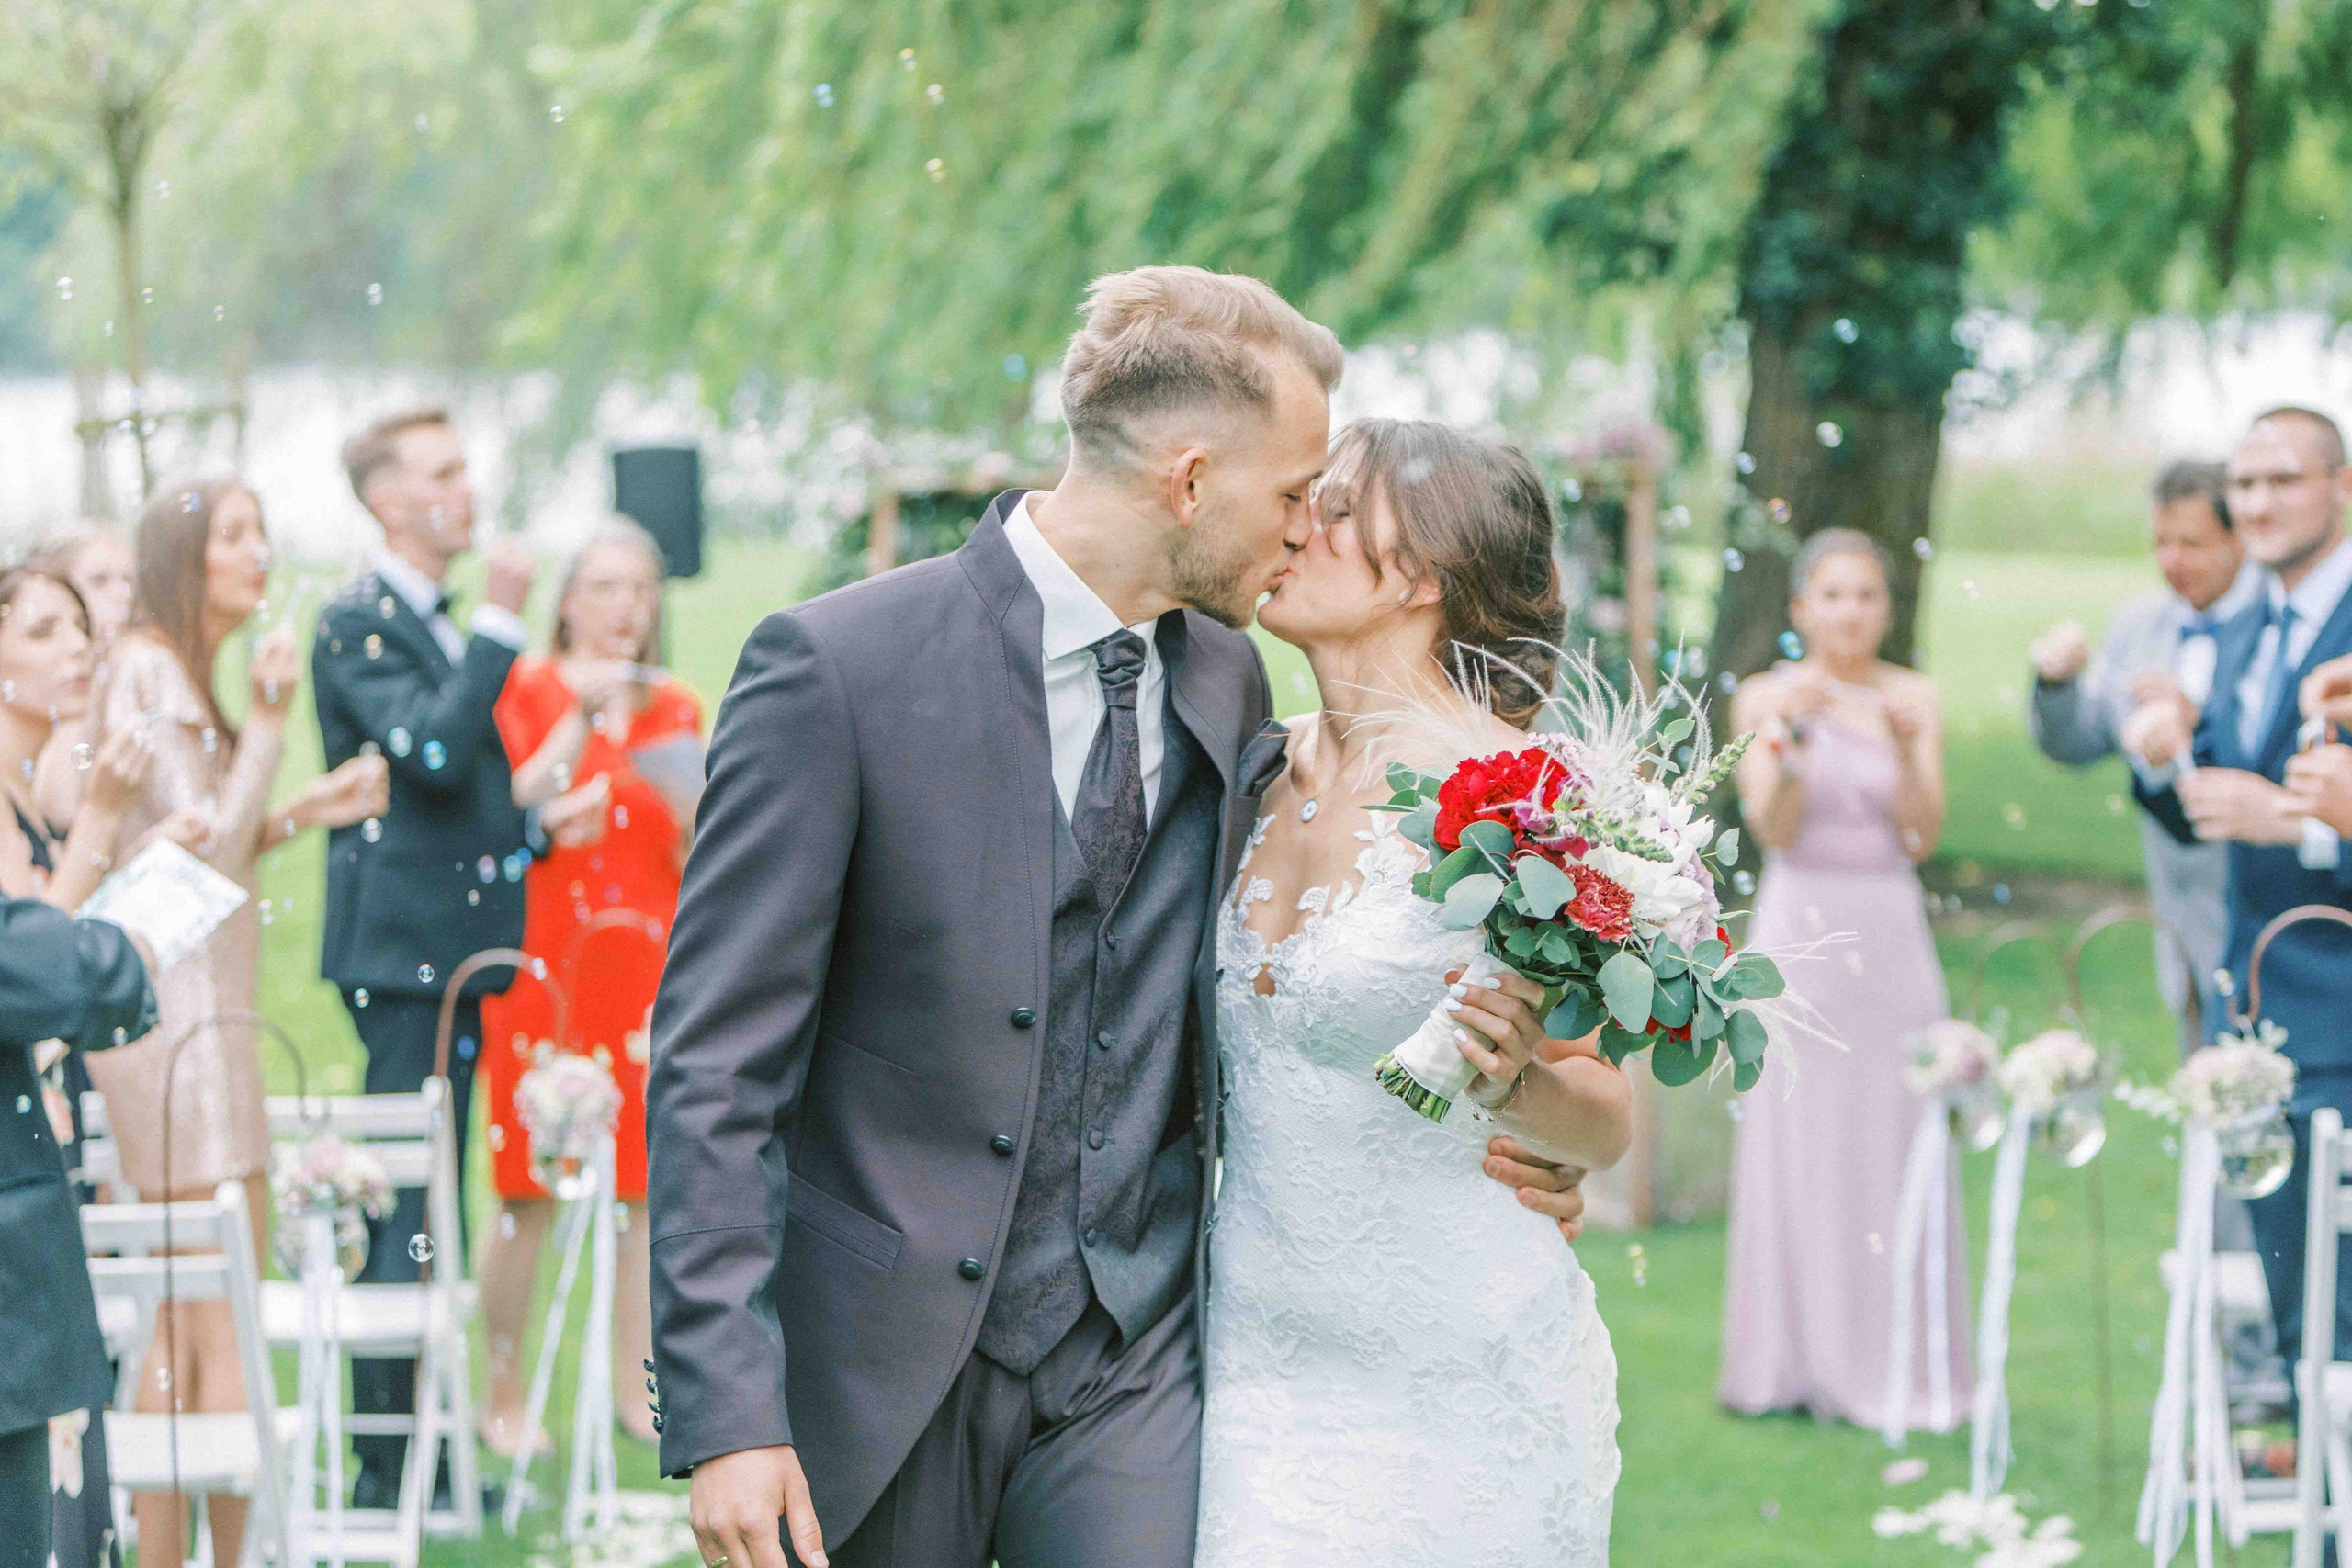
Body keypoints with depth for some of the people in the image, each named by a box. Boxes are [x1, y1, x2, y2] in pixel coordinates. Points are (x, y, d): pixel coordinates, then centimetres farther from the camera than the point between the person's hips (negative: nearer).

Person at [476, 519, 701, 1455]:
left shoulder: (675, 710, 13)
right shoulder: (529, 691, 2)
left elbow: (692, 869, 13)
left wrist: (693, 816, -8)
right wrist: (582, 716, -15)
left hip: (648, 962, 4)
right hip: (544, 955, -4)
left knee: (655, 1182, 0)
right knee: (529, 1189, -5)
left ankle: (637, 1386, 10)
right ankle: (503, 1394, 3)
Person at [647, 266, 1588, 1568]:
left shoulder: (1229, 682, 8)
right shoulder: (835, 669, -11)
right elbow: (711, 1062, -12)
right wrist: (728, 1412, -19)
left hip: (1136, 1368, 4)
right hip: (885, 1368, -4)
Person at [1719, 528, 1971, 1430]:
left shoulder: (1915, 700, 7)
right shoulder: (1765, 699, 2)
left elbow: (1922, 836, -1)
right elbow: (1774, 828, -7)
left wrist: (1906, 746, -17)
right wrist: (1791, 739, -22)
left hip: (1891, 939, 2)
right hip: (1800, 926, -2)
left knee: (1892, 1144, 0)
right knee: (1796, 1145, -2)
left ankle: (1891, 1362, 7)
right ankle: (1794, 1363, 3)